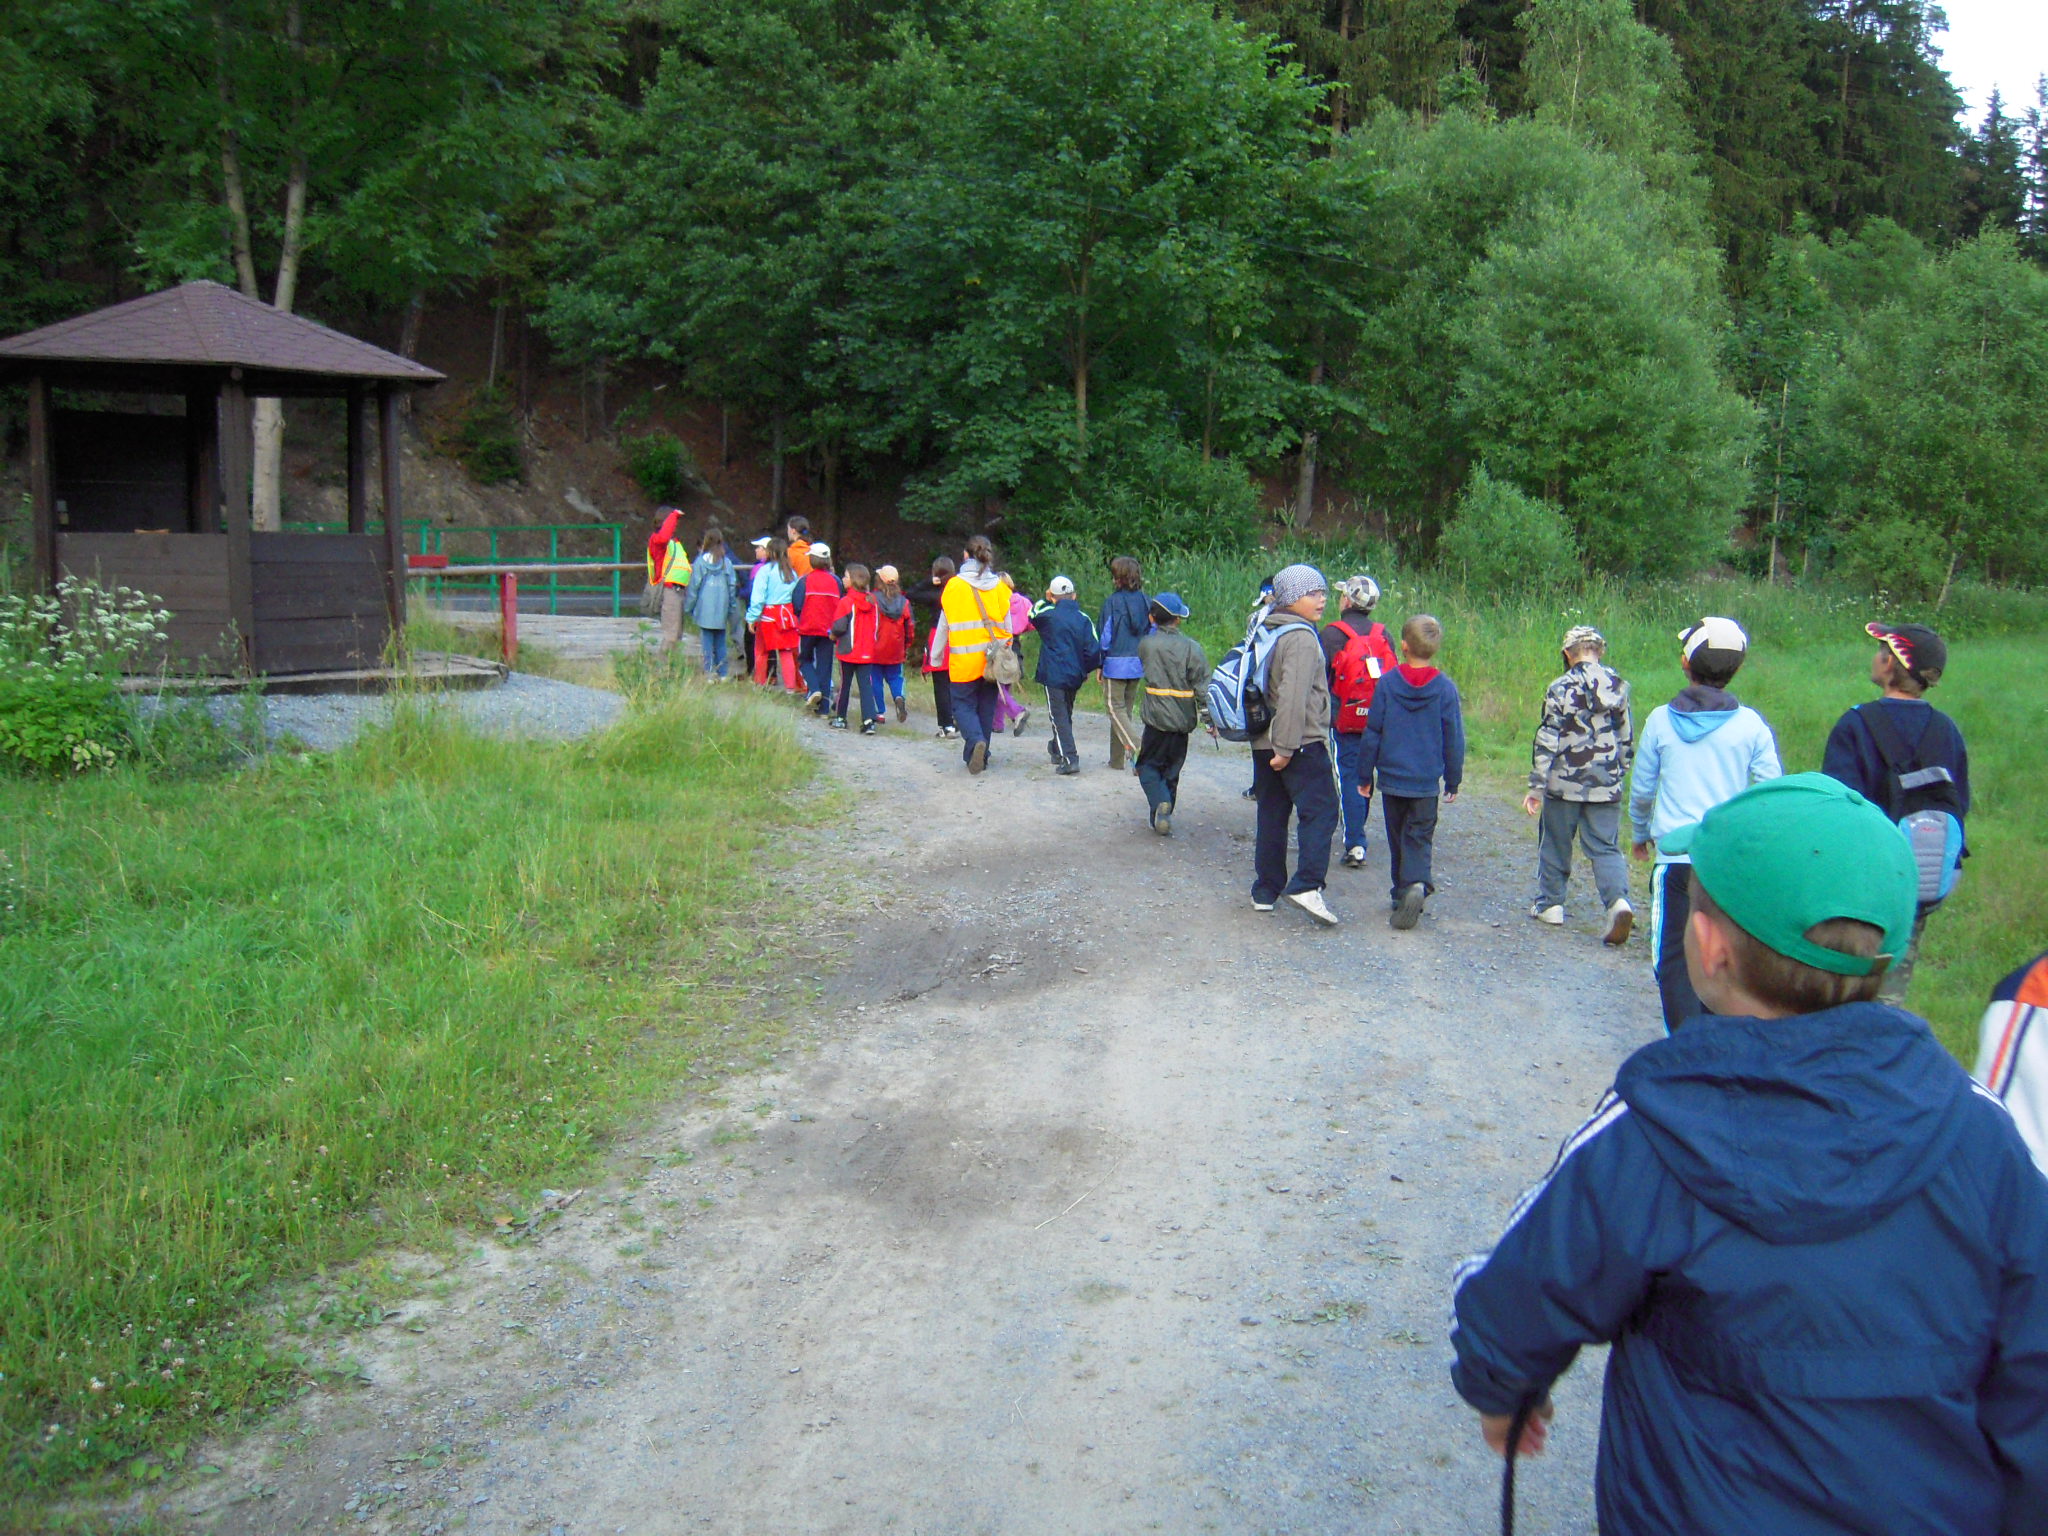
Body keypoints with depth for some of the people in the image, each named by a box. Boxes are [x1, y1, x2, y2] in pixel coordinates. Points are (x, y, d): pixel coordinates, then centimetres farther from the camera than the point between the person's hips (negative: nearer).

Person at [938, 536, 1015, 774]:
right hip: (993, 658, 3)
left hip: (964, 659, -3)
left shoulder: (954, 585, -4)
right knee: (986, 707, 13)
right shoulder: (999, 586, 2)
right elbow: (1008, 625, 5)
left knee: (964, 704, 4)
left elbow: (945, 625, 2)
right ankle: (980, 755, 17)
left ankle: (975, 740, -22)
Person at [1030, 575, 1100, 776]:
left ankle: (1070, 758, -16)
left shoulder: (1048, 614, -8)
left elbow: (1032, 616, 15)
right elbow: (1093, 649, -1)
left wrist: (1044, 601, 22)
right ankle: (1057, 750, 37)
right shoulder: (1084, 618, 1)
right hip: (1075, 676, 5)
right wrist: (1085, 670, 13)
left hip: (1053, 675, -5)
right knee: (1066, 714, 21)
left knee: (1059, 717, -5)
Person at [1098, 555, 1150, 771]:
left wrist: (1099, 664, 1)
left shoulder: (1113, 601, -11)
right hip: (1138, 663, 6)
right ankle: (1117, 761, 19)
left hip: (1116, 662, -6)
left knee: (1116, 709, 0)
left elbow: (1105, 635, -8)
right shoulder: (1144, 601, 4)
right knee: (1127, 709, 13)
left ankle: (1138, 749, -20)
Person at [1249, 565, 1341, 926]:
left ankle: (1265, 891, 15)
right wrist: (1286, 747, -23)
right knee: (1320, 811, -8)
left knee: (1272, 815, 12)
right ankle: (1306, 885, -20)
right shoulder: (1301, 638, -13)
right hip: (1303, 743, -9)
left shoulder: (1265, 633, 15)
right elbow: (1293, 696, -22)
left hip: (1264, 743, 9)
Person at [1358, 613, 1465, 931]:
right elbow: (1454, 741, 1)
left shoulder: (1387, 683, -6)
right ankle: (1417, 884, -23)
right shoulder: (1446, 689, -4)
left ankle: (1403, 892, 19)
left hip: (1392, 778, 0)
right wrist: (1453, 781, 11)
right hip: (1427, 782, 0)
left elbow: (1372, 733, -3)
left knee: (1398, 838, 15)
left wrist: (1365, 774, 7)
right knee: (1419, 838, 2)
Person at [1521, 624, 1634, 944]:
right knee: (1606, 848, 5)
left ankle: (1550, 903, 23)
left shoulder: (1560, 689, -10)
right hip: (1606, 786, 3)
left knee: (1555, 845, 13)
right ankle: (1619, 900, -16)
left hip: (1565, 784, -3)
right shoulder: (1619, 686, 4)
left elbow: (1546, 741, -11)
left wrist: (1536, 786, -6)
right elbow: (1627, 739, 11)